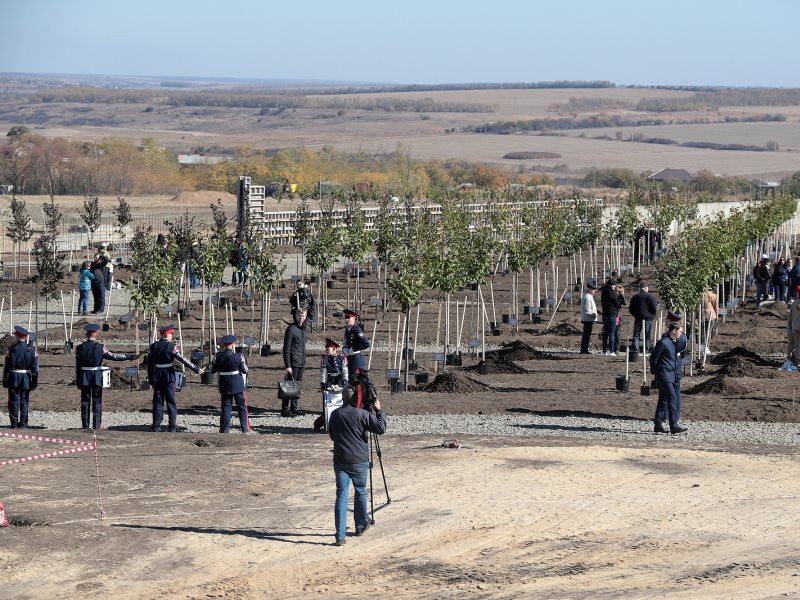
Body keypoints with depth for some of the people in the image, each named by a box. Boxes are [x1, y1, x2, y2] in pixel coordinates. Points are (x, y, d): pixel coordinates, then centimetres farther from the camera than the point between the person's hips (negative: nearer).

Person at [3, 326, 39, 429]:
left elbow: (6, 366, -7)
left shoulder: (12, 349, -7)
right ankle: (23, 424, 6)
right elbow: (35, 367, -1)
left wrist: (5, 381, -1)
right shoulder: (31, 350, 0)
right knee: (24, 402, 7)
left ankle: (14, 424, 1)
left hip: (13, 378, -2)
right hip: (26, 379, 2)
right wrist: (34, 381, 4)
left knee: (14, 401, 3)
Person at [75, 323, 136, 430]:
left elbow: (77, 366, 0)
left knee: (85, 401, 8)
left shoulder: (80, 348, -3)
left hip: (84, 377, 2)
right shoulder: (100, 347, -9)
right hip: (97, 377, -2)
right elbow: (113, 356, -8)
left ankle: (85, 426, 9)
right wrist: (129, 356, 0)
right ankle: (96, 426, 1)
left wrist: (77, 381, 7)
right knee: (97, 402, 4)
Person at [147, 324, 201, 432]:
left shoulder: (153, 346, 2)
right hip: (169, 377, -3)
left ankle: (156, 426, 6)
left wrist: (151, 380, 12)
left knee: (157, 402, 7)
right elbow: (182, 359, -14)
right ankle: (172, 426, 1)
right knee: (171, 401, 3)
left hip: (157, 377, 3)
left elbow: (149, 363, 4)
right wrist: (196, 369, -12)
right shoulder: (171, 346, -10)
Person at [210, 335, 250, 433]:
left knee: (225, 407, 8)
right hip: (237, 385, -2)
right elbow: (244, 370, -5)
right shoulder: (238, 356, -11)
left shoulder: (219, 356, -5)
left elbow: (213, 370, 3)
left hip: (224, 386, 2)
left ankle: (224, 430, 7)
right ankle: (245, 429, 8)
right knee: (242, 407, 8)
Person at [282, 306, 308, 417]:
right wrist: (287, 365, -17)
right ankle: (285, 410, -2)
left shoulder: (303, 329, 13)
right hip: (293, 362, -8)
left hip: (301, 363, 8)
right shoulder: (291, 329, -11)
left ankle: (294, 408, 20)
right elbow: (286, 349, -13)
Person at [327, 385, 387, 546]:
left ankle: (340, 536, -11)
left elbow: (331, 435, 18)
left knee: (341, 496, -1)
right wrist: (379, 410, 0)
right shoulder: (362, 414, -7)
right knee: (360, 492, 19)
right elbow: (381, 428, -12)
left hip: (340, 461, 2)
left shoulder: (335, 414, 6)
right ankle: (361, 525, 35)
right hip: (359, 461, -2)